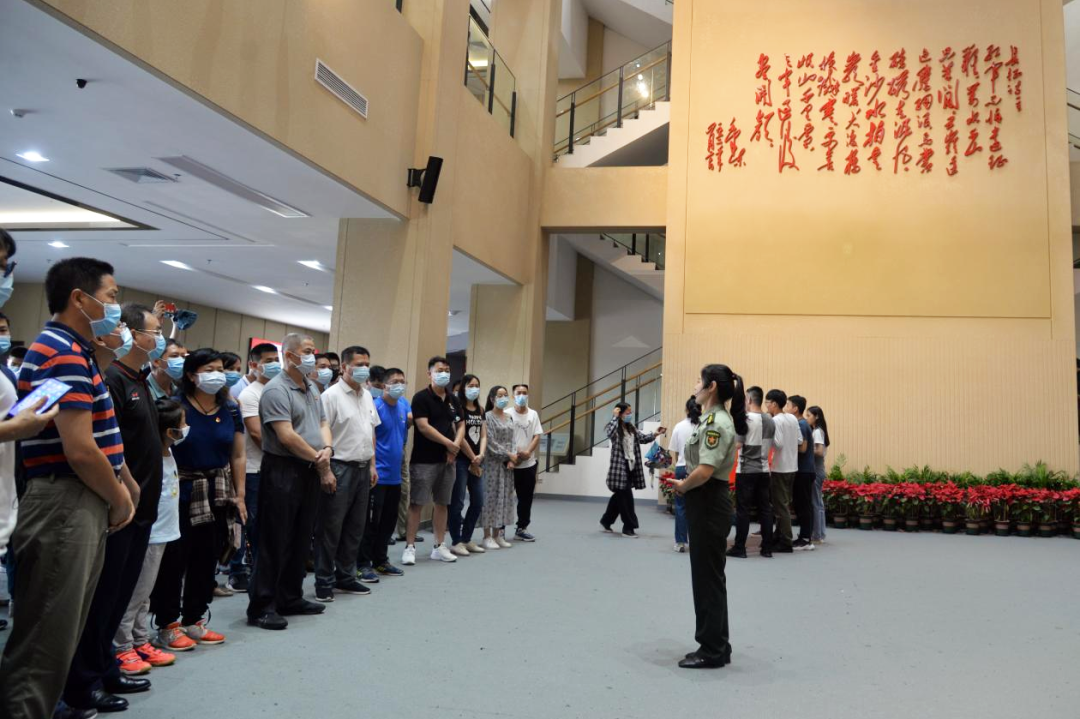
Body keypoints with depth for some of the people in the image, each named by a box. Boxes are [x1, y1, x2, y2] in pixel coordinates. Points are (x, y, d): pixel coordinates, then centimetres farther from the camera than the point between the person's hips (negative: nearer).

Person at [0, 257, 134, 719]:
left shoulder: (71, 350, 17)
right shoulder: (66, 354, -16)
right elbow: (79, 449, -22)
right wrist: (119, 500, -8)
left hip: (82, 506, 10)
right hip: (66, 507, -10)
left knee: (59, 636, 18)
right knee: (45, 644, -2)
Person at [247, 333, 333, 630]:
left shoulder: (312, 388, 15)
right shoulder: (277, 390, -13)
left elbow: (322, 423, 16)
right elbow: (287, 436, -20)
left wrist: (328, 449, -6)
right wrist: (320, 462, -12)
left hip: (310, 472, 9)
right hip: (283, 471, -8)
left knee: (301, 539, 14)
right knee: (275, 542, -3)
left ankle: (290, 599, 25)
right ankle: (261, 606, 6)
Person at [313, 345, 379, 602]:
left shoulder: (367, 396, 13)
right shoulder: (331, 396, -10)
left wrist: (372, 465, 15)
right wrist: (326, 470, -18)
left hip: (362, 469, 7)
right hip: (340, 468, -7)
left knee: (355, 528, 12)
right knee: (330, 528, 0)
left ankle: (345, 577, 23)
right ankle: (324, 581, 10)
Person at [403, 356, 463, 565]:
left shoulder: (452, 399, 13)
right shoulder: (421, 397, -8)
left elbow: (460, 425, 16)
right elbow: (423, 427, -16)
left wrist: (456, 445, -3)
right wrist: (449, 443, -11)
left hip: (447, 459, 6)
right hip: (424, 460, -6)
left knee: (442, 503, 10)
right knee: (416, 503, -3)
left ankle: (439, 547, 18)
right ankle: (410, 546, 5)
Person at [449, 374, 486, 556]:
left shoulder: (480, 410, 14)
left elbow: (483, 435, 11)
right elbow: (460, 437, -12)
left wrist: (480, 456, -7)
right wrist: (473, 459, -7)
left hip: (477, 461, 8)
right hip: (461, 460, -7)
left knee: (478, 502, 9)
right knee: (458, 502, -3)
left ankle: (466, 539, 21)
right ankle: (456, 542, 5)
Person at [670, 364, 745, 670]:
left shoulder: (717, 422, -18)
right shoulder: (712, 419, 13)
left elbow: (704, 471, -26)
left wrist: (682, 487, -9)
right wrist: (685, 484, 6)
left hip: (709, 504, -10)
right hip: (706, 503, 10)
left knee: (708, 578, -1)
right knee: (708, 577, 15)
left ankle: (712, 651, 10)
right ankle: (716, 646, 25)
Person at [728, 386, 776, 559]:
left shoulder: (745, 419, -12)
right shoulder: (770, 421, 7)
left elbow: (737, 445, -15)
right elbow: (770, 445, 13)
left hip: (746, 470, -5)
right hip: (763, 470, 5)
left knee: (743, 509, 0)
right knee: (765, 509, 8)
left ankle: (739, 548, 3)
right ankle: (767, 548, 10)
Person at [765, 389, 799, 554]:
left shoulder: (776, 420, -15)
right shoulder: (793, 419, 10)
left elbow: (778, 443, -21)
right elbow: (799, 441, 14)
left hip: (780, 468, -8)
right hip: (792, 467, 8)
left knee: (781, 506, -3)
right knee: (784, 504, 15)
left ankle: (786, 543, 0)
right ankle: (778, 537, 22)